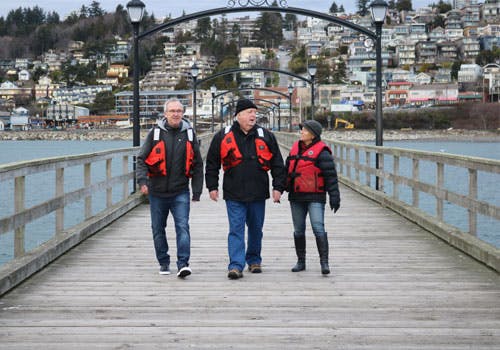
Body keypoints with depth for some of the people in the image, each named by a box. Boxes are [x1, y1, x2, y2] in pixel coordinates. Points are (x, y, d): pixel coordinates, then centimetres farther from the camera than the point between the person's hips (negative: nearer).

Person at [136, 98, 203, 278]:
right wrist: (143, 180, -15)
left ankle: (183, 263, -15)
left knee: (182, 226, -13)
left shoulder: (189, 133, 4)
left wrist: (197, 191, 6)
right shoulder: (155, 133, 0)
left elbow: (197, 164, 9)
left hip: (180, 192, -1)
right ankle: (164, 263, 23)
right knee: (158, 229, 10)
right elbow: (141, 159, 1)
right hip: (157, 191, 1)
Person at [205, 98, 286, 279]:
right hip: (234, 194, -2)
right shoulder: (223, 137, 1)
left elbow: (277, 164, 7)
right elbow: (212, 164, 7)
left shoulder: (266, 136, 5)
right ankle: (236, 266, -10)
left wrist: (278, 187, 1)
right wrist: (212, 187, 4)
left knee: (256, 229, 13)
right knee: (236, 229, -8)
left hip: (258, 193, 2)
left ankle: (254, 260, 29)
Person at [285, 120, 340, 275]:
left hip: (315, 197, -7)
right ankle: (300, 261, 22)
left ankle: (324, 262, -10)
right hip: (296, 197, 7)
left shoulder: (321, 151, -10)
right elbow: (288, 168, 23)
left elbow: (331, 175, -12)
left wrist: (334, 197, -16)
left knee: (318, 229, -14)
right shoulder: (296, 147, 12)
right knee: (298, 230, 12)